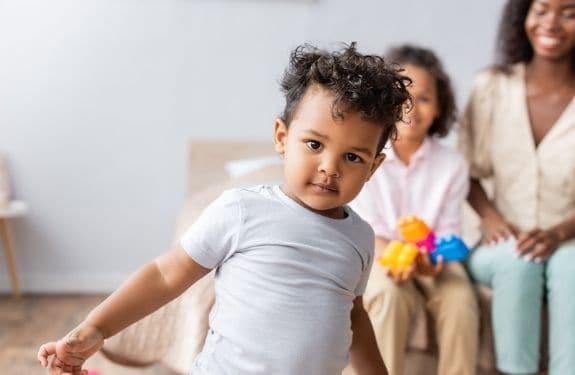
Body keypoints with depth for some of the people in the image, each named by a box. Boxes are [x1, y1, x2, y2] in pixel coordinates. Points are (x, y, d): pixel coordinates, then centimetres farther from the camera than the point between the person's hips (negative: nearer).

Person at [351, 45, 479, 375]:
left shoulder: (452, 163, -6)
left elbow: (448, 232, -7)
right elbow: (369, 231, -11)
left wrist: (434, 259, -30)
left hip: (432, 260, 2)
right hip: (378, 257, -1)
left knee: (461, 299, -27)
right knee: (390, 294, -33)